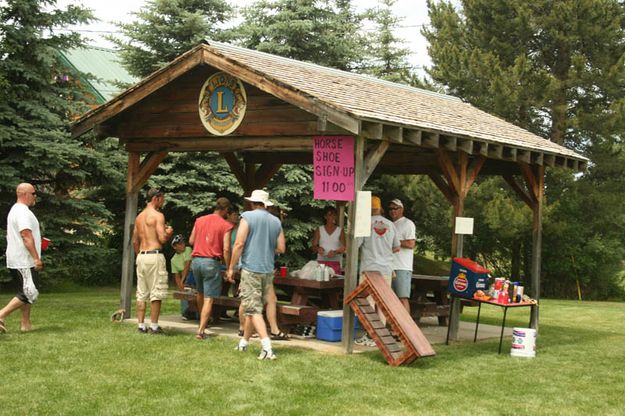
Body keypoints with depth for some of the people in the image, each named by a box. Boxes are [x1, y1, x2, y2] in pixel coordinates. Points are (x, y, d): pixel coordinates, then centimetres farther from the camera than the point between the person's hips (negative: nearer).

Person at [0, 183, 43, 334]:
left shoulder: (15, 210, 19)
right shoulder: (23, 212, -15)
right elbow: (26, 236, -23)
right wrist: (36, 258, -24)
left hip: (18, 261, 11)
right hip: (24, 262, -11)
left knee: (28, 292, 15)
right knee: (29, 293, -10)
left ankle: (26, 324, 16)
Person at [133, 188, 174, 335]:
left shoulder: (139, 217, 15)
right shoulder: (158, 215, -8)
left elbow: (135, 241, 17)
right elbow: (162, 239, -15)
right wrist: (168, 233, 5)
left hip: (141, 256, 7)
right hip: (154, 255, -7)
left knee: (141, 293, 9)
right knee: (156, 293, -2)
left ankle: (141, 325, 9)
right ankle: (154, 326, -2)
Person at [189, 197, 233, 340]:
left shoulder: (199, 220, 9)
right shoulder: (225, 225, -6)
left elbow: (191, 241, 13)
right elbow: (226, 249, -12)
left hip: (196, 260, 5)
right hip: (212, 262, -5)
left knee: (200, 293, 25)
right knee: (208, 299, -2)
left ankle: (203, 321, 42)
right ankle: (201, 330, -10)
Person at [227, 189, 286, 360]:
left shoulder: (248, 217, -7)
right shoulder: (276, 221, 8)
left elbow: (239, 244, -12)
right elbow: (281, 248, 8)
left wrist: (231, 267, -6)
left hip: (251, 268, -6)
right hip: (268, 270, 6)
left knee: (253, 309, -7)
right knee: (253, 306, 17)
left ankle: (267, 345, -20)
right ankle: (244, 342, 27)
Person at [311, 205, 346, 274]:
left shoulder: (340, 231, 8)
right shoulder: (319, 230, 10)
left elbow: (343, 248, 2)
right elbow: (314, 247, 7)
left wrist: (335, 252, -17)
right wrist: (318, 249, -16)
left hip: (335, 263, 0)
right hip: (321, 261, 0)